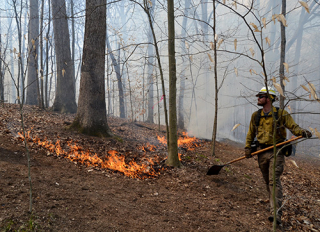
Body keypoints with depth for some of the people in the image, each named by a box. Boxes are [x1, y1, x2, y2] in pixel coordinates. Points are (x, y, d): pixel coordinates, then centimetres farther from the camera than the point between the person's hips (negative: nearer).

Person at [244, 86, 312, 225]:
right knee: (267, 181, 12)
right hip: (262, 152, 5)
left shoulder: (281, 114, -3)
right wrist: (247, 147, 6)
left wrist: (303, 132, -29)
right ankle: (274, 205, 30)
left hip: (276, 152, -5)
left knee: (274, 180, -15)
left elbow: (293, 126, -9)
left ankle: (276, 213, -18)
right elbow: (251, 133, 16)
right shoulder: (256, 116, 10)